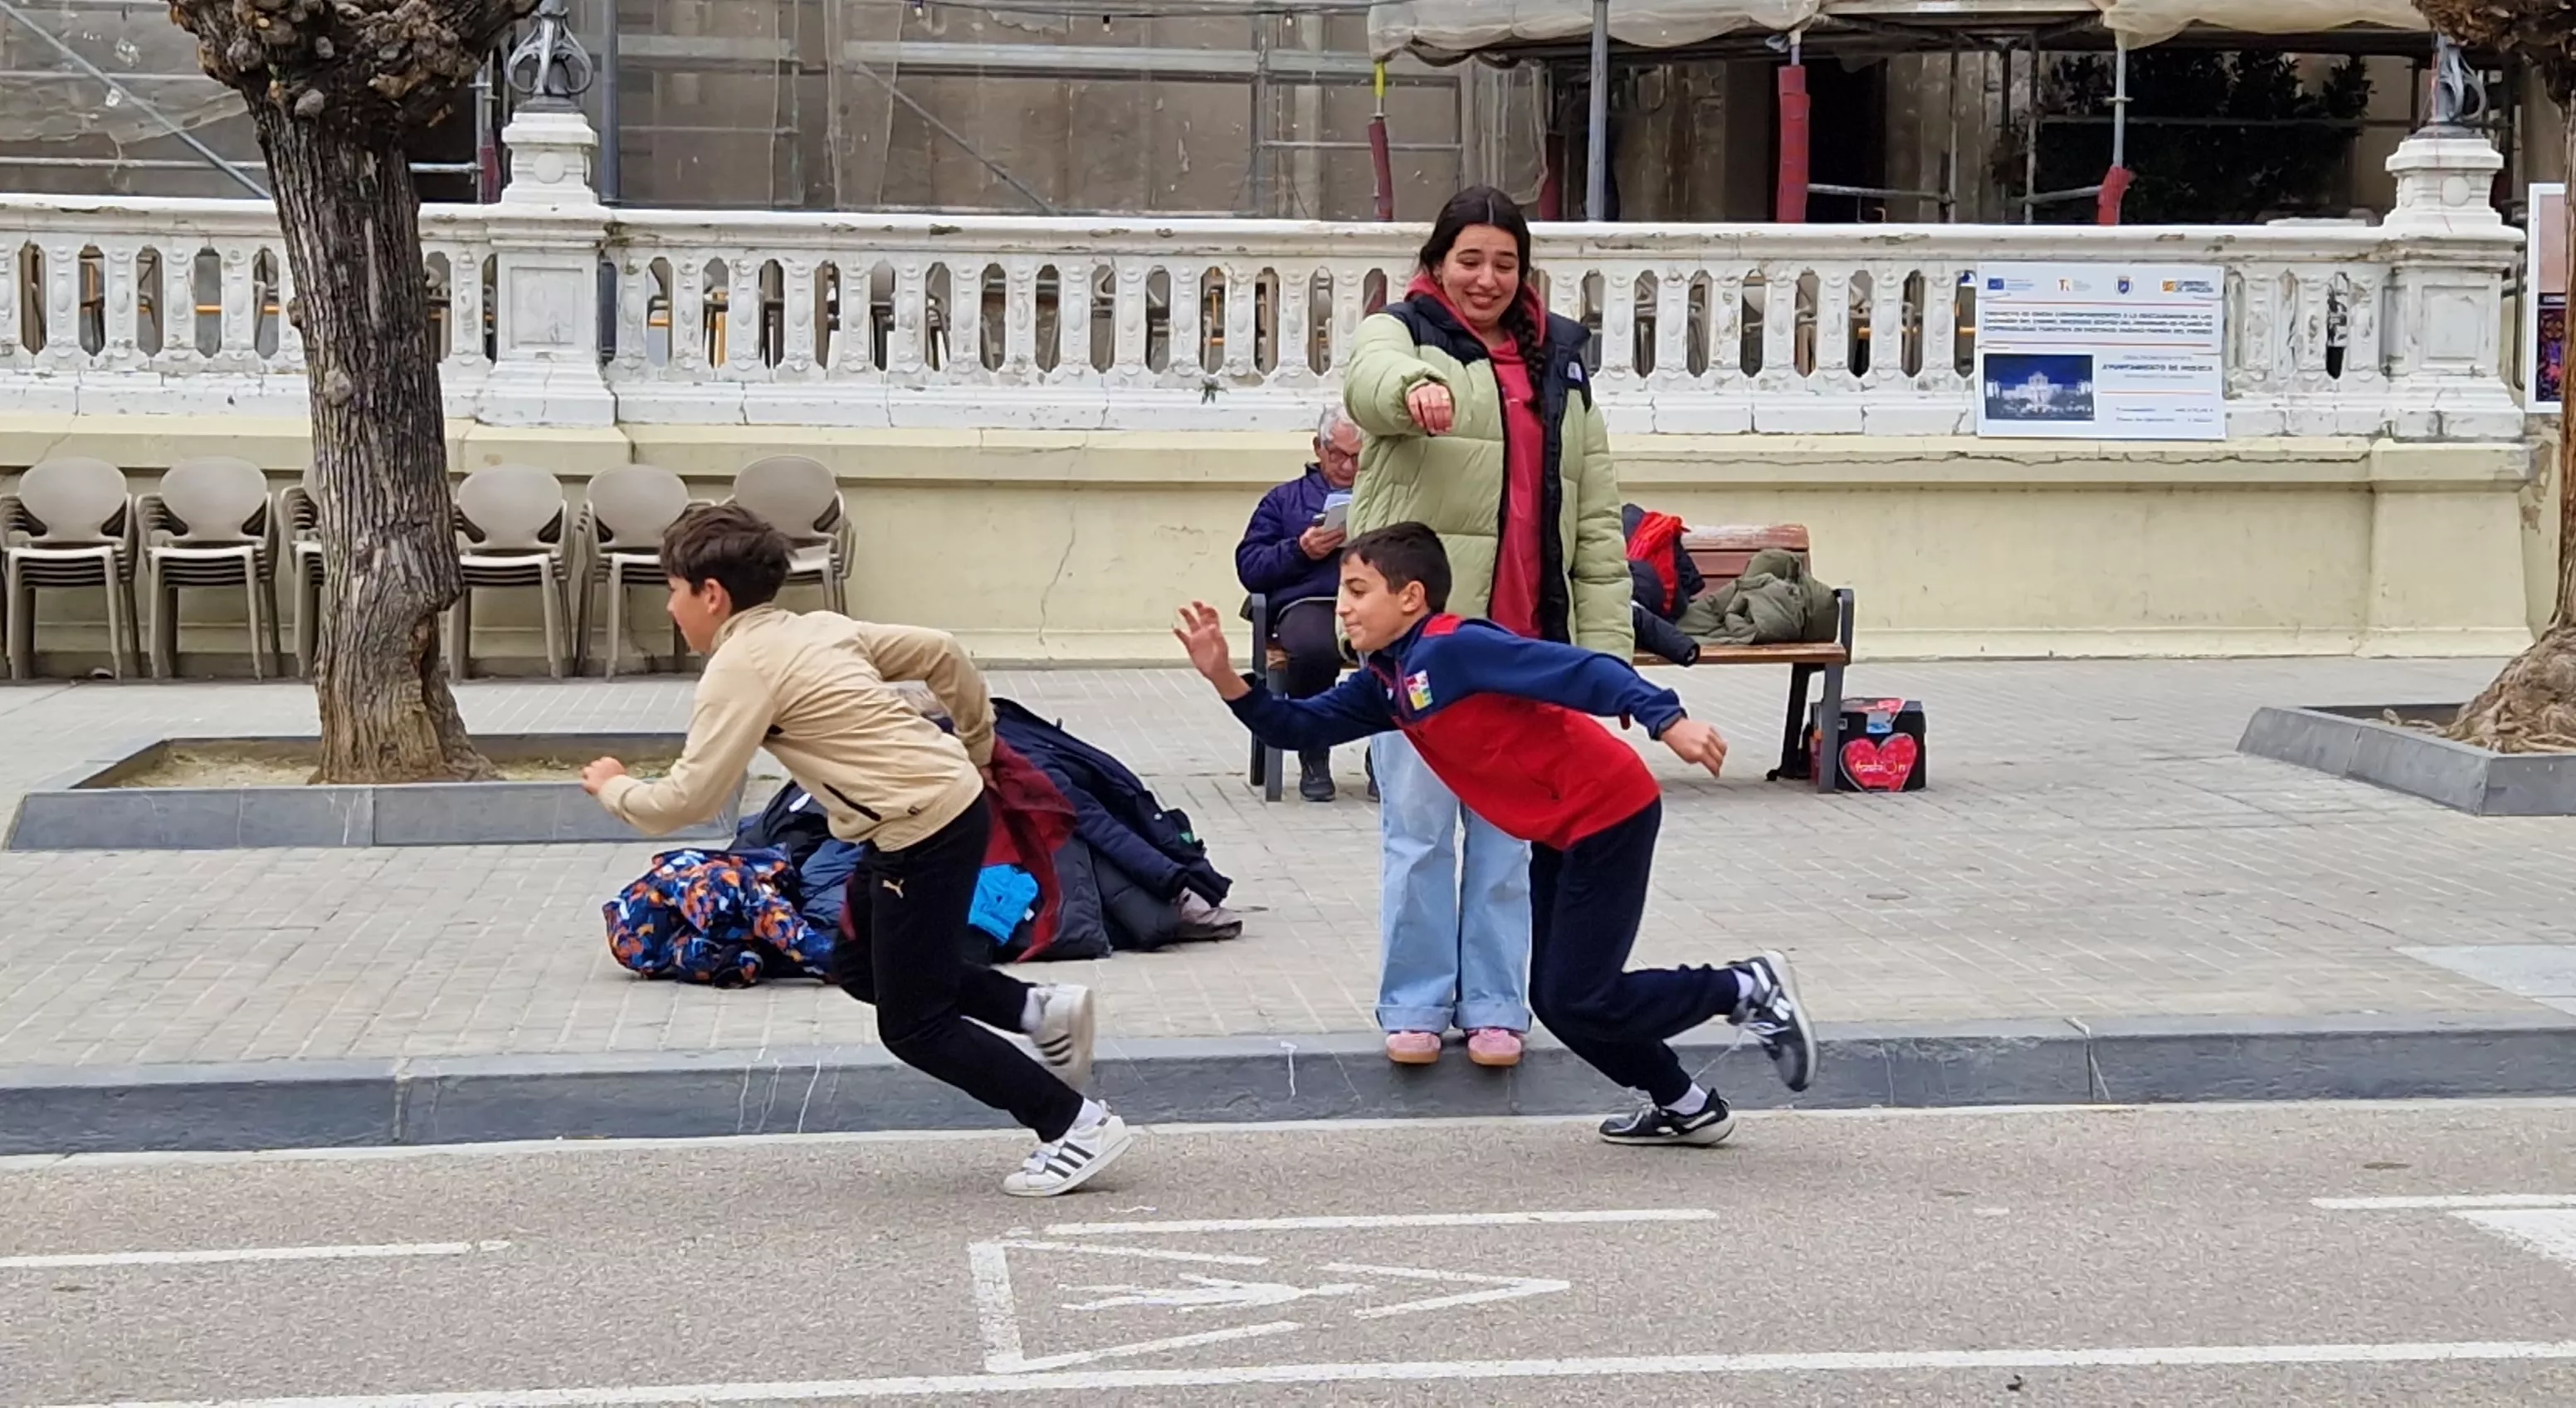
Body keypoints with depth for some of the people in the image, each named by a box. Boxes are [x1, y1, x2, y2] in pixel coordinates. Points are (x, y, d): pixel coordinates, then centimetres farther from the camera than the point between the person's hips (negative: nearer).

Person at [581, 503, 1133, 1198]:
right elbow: (941, 652, 15)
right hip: (951, 800, 9)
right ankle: (1041, 1010, 18)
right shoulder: (817, 627, 13)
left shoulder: (741, 666, -11)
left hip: (926, 832, -9)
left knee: (913, 1025, 2)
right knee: (860, 966, 23)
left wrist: (614, 788, 7)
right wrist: (975, 748, 26)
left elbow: (685, 802, -12)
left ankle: (1077, 1125, 4)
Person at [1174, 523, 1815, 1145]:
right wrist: (1226, 679, -5)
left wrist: (1667, 720, -35)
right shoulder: (1386, 682, 8)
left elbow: (1580, 671, -26)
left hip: (1610, 813, -10)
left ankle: (1748, 989, 7)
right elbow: (1299, 727, 8)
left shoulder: (1455, 647, -19)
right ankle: (1685, 1108, 25)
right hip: (1559, 833, 10)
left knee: (1578, 1000, -8)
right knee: (1555, 999, 12)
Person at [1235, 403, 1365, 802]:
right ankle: (1314, 760, -17)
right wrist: (1300, 551, 0)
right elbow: (1249, 566, 15)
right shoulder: (1285, 499, 30)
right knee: (1313, 650, -38)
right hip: (1309, 601, 0)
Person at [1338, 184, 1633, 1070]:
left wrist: (1605, 635, 5)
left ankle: (1494, 1005, 16)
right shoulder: (1401, 332, 4)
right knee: (1419, 827, 0)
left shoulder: (1557, 364, 16)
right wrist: (1415, 388, -48)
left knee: (1507, 832, 7)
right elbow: (1369, 380, -24)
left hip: (1525, 637, 3)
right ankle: (1414, 1005, 11)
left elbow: (1596, 514, 14)